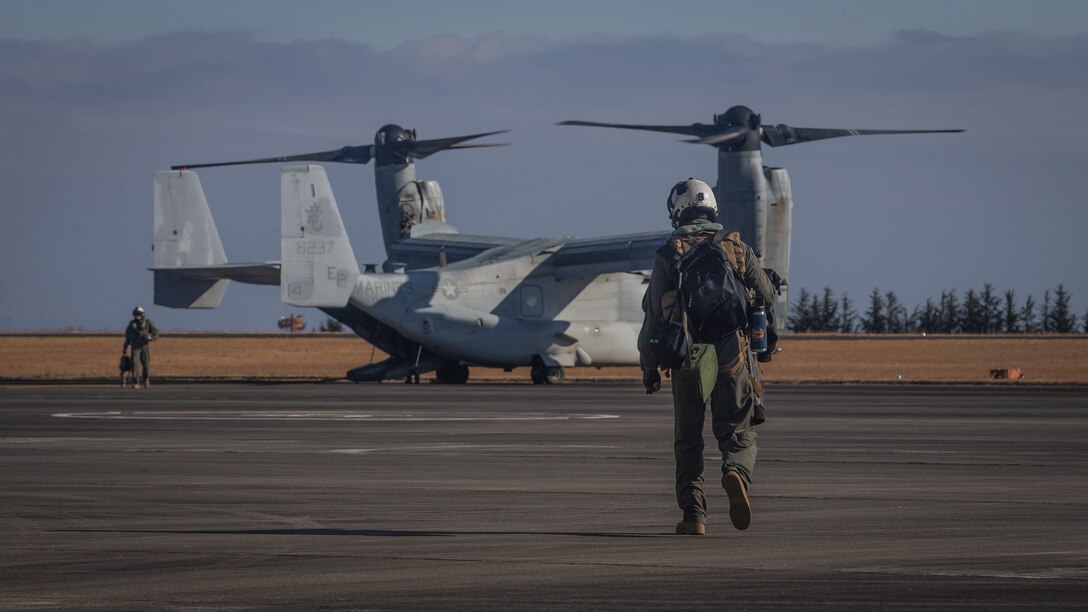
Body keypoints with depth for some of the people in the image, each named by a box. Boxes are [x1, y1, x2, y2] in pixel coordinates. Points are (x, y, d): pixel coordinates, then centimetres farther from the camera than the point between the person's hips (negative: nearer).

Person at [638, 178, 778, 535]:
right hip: (731, 358, 0)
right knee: (737, 433, 8)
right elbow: (766, 295, 10)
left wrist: (649, 367, 6)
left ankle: (693, 515, 3)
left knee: (688, 441, 11)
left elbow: (653, 314, -2)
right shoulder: (736, 248, 3)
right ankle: (736, 473, -25)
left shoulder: (668, 255, -1)